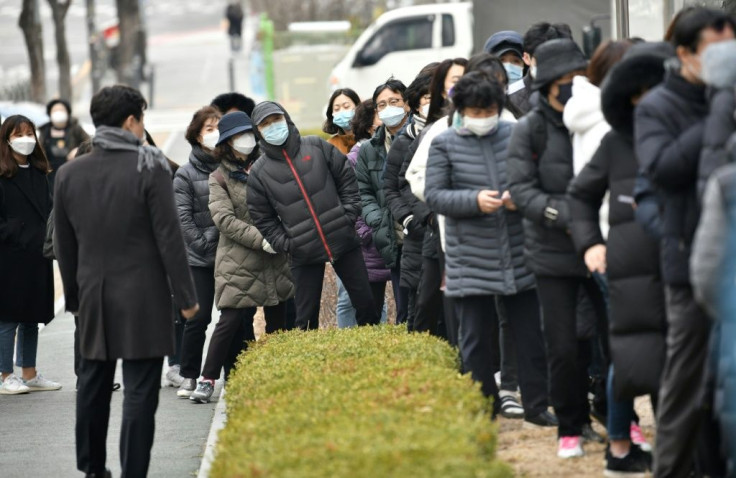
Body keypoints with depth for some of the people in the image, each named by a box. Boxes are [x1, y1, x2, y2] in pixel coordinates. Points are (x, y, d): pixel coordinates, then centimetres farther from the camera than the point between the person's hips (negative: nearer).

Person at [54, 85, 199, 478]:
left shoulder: (69, 174, 3)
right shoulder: (150, 167, -12)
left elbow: (64, 246, 10)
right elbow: (169, 239, -11)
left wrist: (74, 296, 21)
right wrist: (186, 296, -4)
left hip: (93, 297, 5)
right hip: (142, 298, -5)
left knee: (93, 383, 16)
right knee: (140, 390, -3)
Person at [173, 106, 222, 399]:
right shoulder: (185, 175, 2)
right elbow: (183, 218, -3)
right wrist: (205, 246, -11)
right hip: (200, 258, -2)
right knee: (198, 317, -5)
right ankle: (188, 377, 6)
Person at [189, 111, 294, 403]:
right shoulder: (219, 178, 3)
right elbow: (224, 219, -8)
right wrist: (260, 239, -17)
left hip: (276, 257, 4)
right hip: (238, 260, -4)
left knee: (278, 319, 6)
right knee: (232, 318, -10)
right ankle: (207, 380, -4)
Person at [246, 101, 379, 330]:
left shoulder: (317, 147, 3)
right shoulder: (259, 172, 0)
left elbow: (346, 180, 7)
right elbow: (263, 218, 4)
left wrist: (349, 214, -3)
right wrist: (284, 244, -7)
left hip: (343, 240, 1)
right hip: (304, 253, -1)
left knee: (365, 302, 6)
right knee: (306, 319, 1)